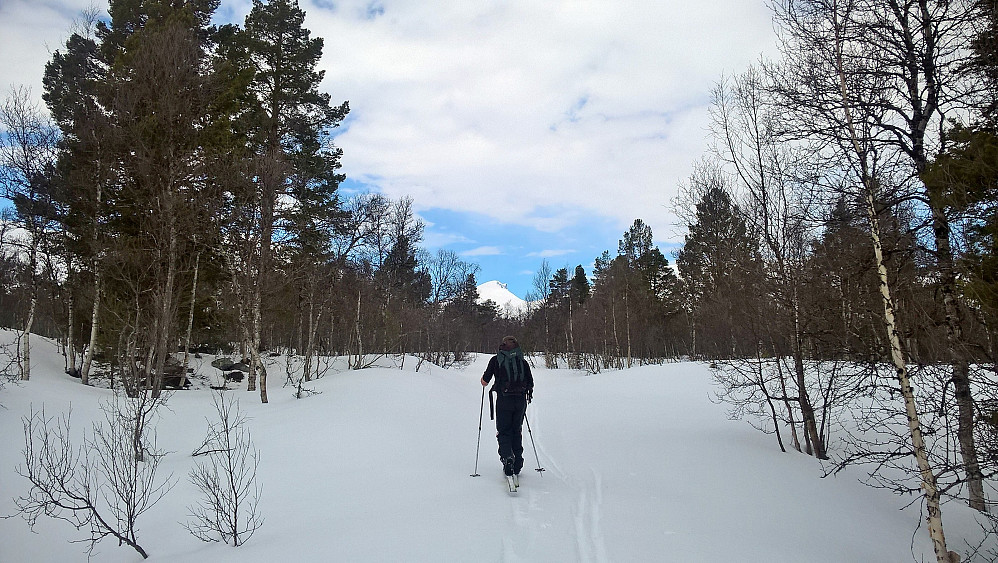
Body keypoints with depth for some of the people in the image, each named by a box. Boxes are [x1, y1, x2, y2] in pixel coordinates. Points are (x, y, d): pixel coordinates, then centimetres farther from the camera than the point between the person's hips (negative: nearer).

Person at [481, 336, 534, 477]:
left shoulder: (496, 360, 4)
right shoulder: (523, 361, 10)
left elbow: (485, 381, 2)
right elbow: (530, 384, 7)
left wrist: (483, 380, 25)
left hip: (504, 400, -2)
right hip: (521, 400, 2)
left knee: (503, 432, 6)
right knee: (517, 431, 15)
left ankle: (507, 456, -16)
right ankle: (517, 463, 13)